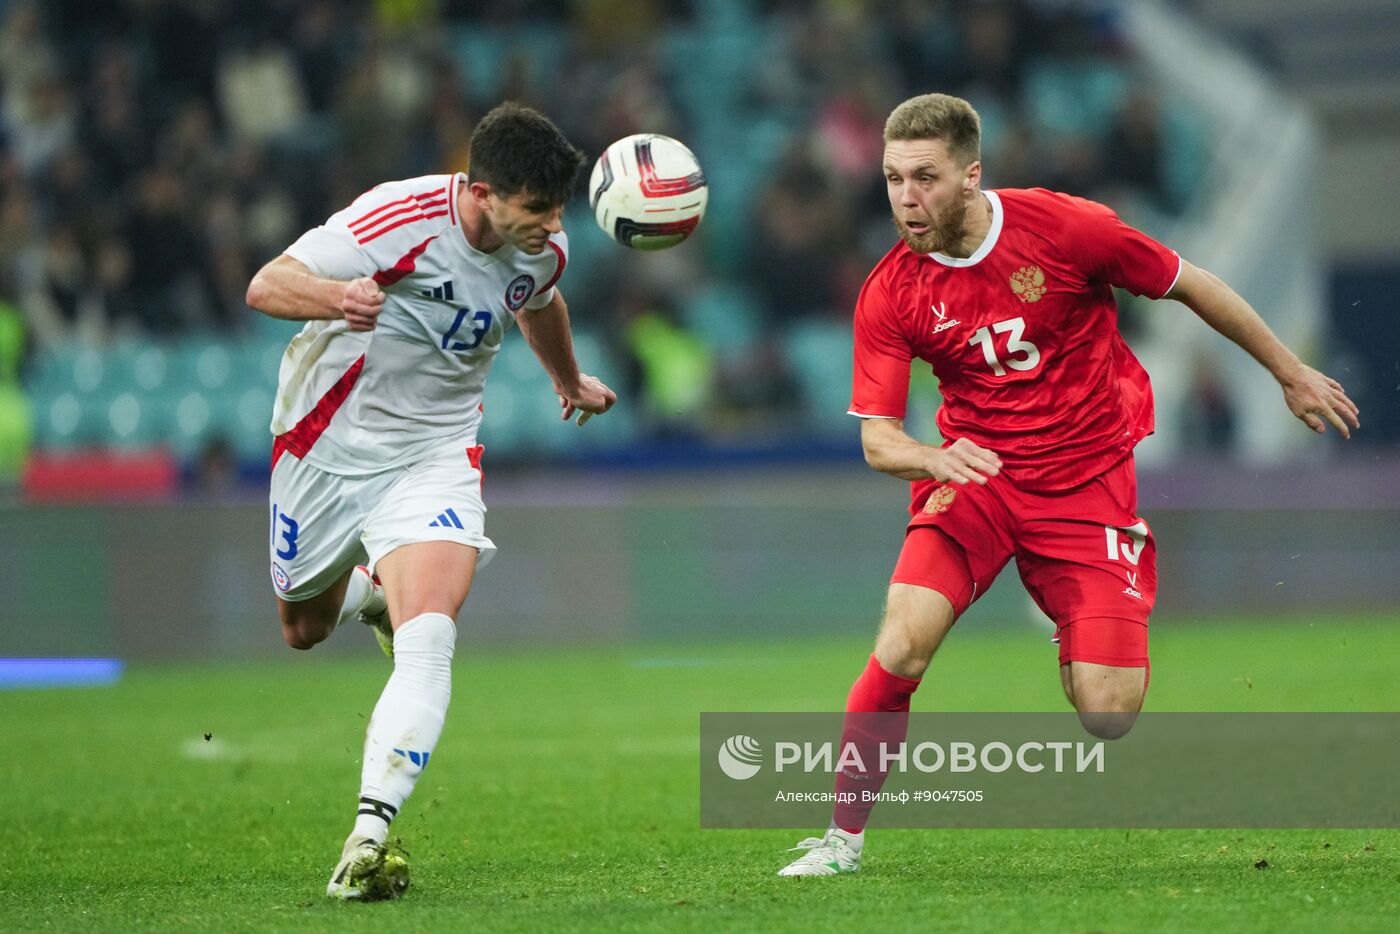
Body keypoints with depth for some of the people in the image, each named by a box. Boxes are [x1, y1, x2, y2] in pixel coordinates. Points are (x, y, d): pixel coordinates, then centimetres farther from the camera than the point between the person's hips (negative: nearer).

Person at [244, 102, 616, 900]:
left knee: (428, 641, -22)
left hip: (435, 457, 2)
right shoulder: (401, 218, -25)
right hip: (329, 445, -2)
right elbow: (266, 286, -24)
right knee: (305, 631, 19)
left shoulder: (543, 250, -7)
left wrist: (571, 383, 39)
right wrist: (336, 298, -46)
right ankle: (365, 589, 55)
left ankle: (370, 835, -25)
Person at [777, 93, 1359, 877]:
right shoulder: (889, 294, -9)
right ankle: (844, 834, -11)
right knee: (904, 641, -25)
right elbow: (877, 436, -7)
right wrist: (933, 458, -32)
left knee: (1107, 715, -10)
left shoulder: (1065, 227, -14)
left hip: (1088, 481, -1)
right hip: (975, 470, 1)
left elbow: (1189, 285, 0)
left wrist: (1292, 373, 9)